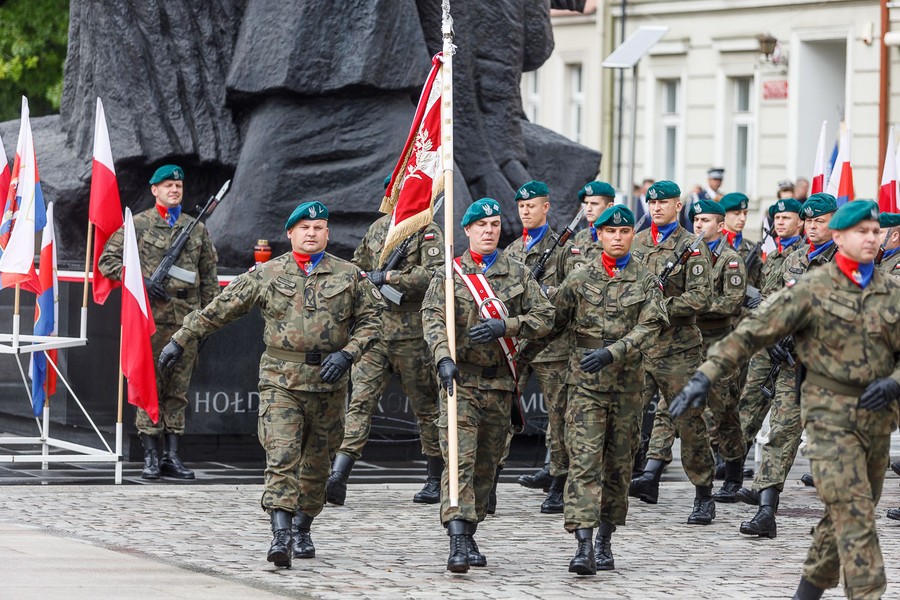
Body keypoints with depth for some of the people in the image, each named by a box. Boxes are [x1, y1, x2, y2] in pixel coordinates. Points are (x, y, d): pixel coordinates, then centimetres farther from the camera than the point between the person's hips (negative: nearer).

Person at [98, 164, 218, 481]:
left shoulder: (197, 229, 14)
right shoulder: (138, 225, 3)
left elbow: (209, 277, 17)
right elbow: (107, 260, 1)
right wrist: (140, 282, -11)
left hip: (187, 319, 3)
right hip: (151, 316, -3)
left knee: (179, 389, 5)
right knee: (150, 386, -4)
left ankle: (172, 456, 9)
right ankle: (151, 457, 0)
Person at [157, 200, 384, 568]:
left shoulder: (349, 276, 6)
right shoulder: (266, 275, 4)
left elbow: (371, 320, 8)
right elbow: (219, 310, 9)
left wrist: (346, 355, -9)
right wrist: (180, 342, 10)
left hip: (328, 383, 2)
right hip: (281, 381, -2)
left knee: (317, 462, 10)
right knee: (281, 456, -15)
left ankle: (302, 530, 28)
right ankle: (280, 536, -24)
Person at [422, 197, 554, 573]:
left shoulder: (518, 274, 10)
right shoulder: (448, 274, 3)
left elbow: (544, 317, 3)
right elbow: (433, 319, -9)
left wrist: (504, 325, -14)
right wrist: (444, 358, -27)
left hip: (500, 382, 3)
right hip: (460, 378, -3)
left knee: (486, 464, 10)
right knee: (459, 460, -15)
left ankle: (469, 536, 22)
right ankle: (458, 541, -23)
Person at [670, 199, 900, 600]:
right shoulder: (812, 289, -5)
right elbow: (752, 333, -7)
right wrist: (706, 376, -14)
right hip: (829, 413, -5)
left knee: (848, 513, 13)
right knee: (853, 513, -14)